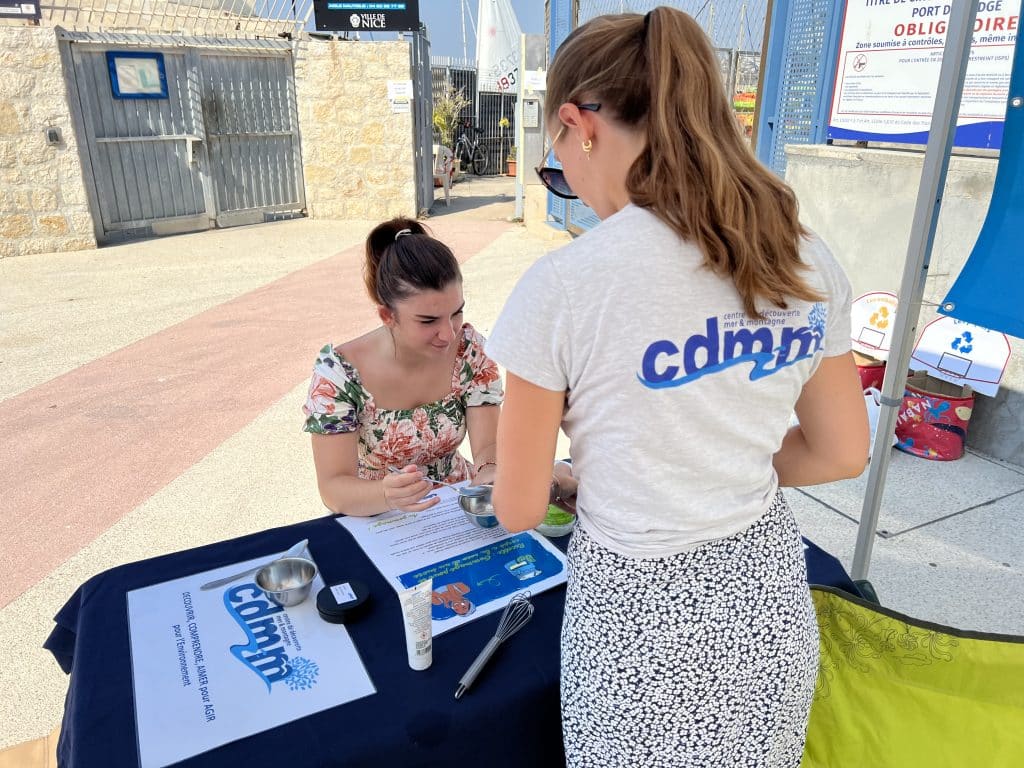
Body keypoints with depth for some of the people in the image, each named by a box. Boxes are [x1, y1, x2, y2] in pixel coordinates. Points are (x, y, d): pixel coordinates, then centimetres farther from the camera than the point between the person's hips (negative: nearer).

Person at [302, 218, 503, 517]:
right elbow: (333, 489, -20)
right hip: (375, 521, -1)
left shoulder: (468, 348, -9)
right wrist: (387, 494, -40)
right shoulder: (337, 371, -18)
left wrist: (489, 472, -33)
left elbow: (488, 445, -10)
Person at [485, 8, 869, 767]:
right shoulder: (807, 260, -8)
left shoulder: (564, 285, -24)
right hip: (771, 594, 5)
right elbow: (843, 453, 3)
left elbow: (519, 510, -13)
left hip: (646, 614, -4)